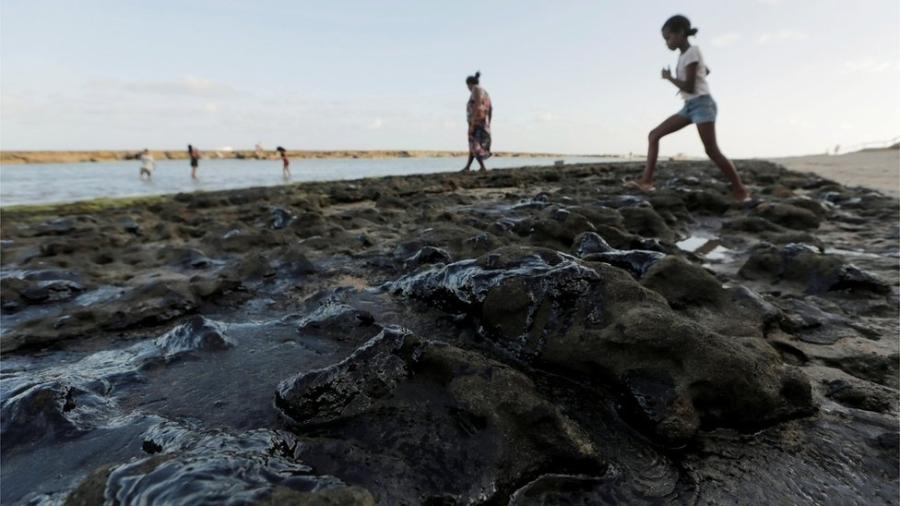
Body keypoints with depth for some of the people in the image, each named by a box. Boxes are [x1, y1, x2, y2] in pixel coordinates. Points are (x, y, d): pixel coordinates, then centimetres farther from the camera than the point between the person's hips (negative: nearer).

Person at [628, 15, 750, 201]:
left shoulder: (692, 52, -11)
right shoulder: (685, 54, 15)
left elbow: (690, 87, -18)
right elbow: (706, 70, 34)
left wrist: (669, 77, -5)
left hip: (702, 104, -9)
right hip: (689, 106, 9)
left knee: (712, 151, -12)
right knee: (654, 134, -2)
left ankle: (741, 190, -2)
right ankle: (646, 181, -8)